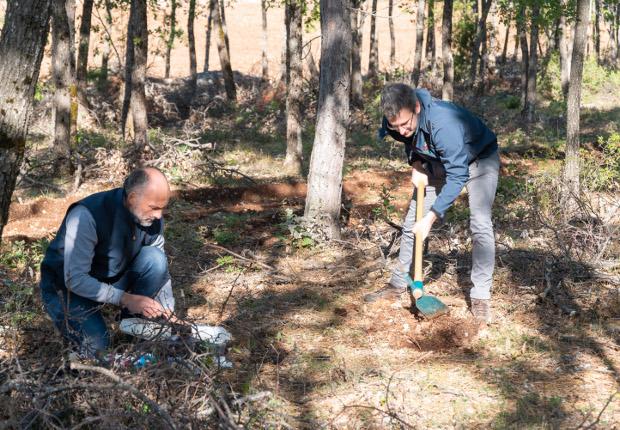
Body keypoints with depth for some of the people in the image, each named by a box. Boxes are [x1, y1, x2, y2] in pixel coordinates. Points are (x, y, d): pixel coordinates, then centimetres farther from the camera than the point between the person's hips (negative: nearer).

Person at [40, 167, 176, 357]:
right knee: (95, 346, -27)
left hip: (114, 279, 5)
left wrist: (167, 312, -9)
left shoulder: (152, 219, -14)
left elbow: (160, 268, -1)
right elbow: (75, 279, -33)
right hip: (69, 286, -5)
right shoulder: (87, 215, -33)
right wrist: (125, 299, -35)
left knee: (155, 258, -21)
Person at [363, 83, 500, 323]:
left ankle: (480, 298, -13)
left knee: (480, 224, -21)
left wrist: (431, 217, -37)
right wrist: (416, 164, -14)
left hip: (479, 159, -6)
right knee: (412, 221, 5)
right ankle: (398, 284, 18)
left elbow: (457, 176, -38)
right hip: (439, 162, 6)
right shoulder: (396, 121, -22)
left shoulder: (443, 123, -43)